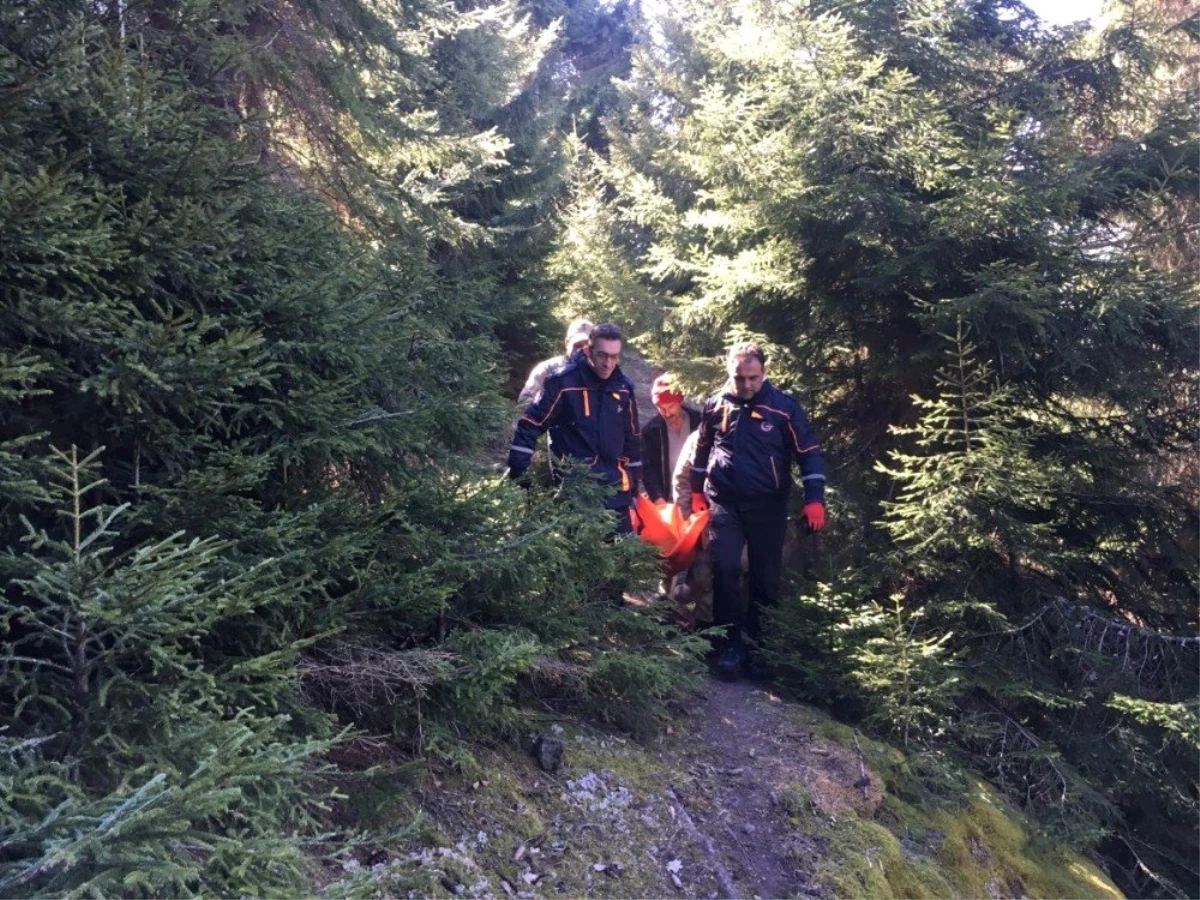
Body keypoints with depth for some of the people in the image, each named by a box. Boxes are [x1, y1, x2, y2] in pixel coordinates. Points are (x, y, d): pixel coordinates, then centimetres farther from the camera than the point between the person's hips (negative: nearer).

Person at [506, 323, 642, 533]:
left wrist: (634, 481, 18)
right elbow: (530, 426, -7)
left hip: (615, 488, 5)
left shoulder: (623, 387, 6)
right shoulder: (562, 382, -10)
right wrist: (517, 474, -12)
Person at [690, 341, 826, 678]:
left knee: (766, 577, 6)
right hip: (724, 502, 1)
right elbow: (702, 449, 16)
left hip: (768, 505, -1)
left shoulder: (783, 407, -8)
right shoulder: (715, 405, 1)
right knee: (725, 569, -11)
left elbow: (809, 453, -5)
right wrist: (697, 492, 17)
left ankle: (755, 644, 20)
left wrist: (814, 499, -12)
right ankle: (731, 642, 1)